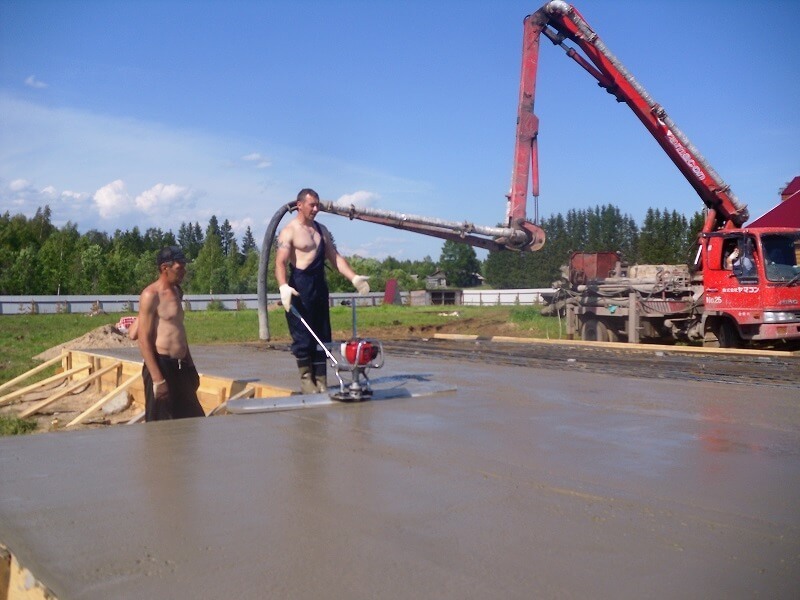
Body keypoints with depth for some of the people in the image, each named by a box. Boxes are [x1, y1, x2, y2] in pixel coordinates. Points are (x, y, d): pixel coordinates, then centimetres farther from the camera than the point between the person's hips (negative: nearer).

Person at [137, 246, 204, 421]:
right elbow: (144, 341, -16)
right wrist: (157, 379, -21)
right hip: (161, 366, -8)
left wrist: (191, 367, 22)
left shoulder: (176, 292, 13)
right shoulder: (151, 295, -12)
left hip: (181, 367, 8)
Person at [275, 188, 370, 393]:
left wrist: (354, 277, 4)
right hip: (300, 288, -7)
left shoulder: (322, 230, 16)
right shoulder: (289, 232, -7)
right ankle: (306, 380, 7)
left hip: (319, 286, 7)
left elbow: (335, 257, 16)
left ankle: (320, 380, 12)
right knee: (303, 336, -4)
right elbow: (280, 263, -18)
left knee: (322, 336, 7)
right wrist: (283, 287, -34)